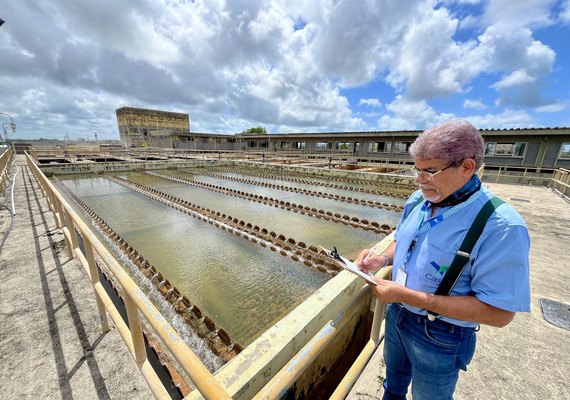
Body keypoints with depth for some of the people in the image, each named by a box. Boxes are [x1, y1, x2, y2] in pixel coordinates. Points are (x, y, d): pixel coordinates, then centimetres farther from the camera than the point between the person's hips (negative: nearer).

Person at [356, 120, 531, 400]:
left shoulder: (501, 227, -28)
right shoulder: (418, 199, -8)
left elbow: (499, 313, -27)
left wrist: (408, 295, -30)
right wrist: (383, 258, -14)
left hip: (441, 336, -5)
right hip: (396, 314, 6)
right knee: (395, 377, 34)